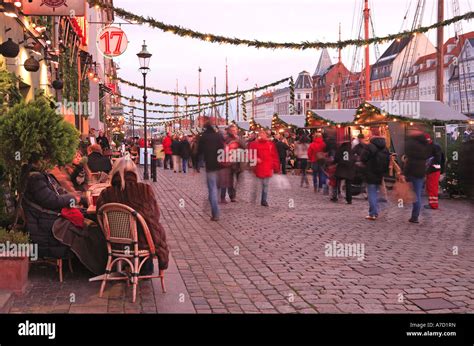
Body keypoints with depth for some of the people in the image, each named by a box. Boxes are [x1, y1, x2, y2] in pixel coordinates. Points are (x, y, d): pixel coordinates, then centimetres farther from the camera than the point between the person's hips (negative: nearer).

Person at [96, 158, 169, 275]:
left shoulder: (105, 194, -13)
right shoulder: (146, 189, -16)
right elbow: (156, 215, -8)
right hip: (144, 242, -3)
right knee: (159, 231, 31)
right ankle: (146, 270, 48)